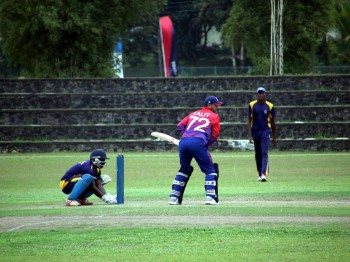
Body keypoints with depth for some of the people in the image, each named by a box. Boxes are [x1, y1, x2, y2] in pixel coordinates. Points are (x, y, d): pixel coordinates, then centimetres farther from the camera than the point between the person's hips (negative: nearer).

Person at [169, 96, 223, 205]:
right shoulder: (214, 116, 14)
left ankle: (174, 197, 17)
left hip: (183, 142, 5)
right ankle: (210, 196, -7)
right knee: (210, 170, 6)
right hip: (198, 143, -5)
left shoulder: (193, 114, 28)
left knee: (184, 169, 21)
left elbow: (180, 125, 18)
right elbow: (214, 136, 9)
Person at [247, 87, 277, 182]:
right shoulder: (252, 105, 1)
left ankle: (264, 174, -22)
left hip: (265, 131, -2)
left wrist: (274, 136, 9)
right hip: (255, 131, 2)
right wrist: (250, 135, -6)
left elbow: (273, 122, 7)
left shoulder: (270, 106, 0)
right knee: (258, 154, 10)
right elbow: (249, 121, 1)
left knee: (264, 153, -13)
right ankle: (259, 174, 20)